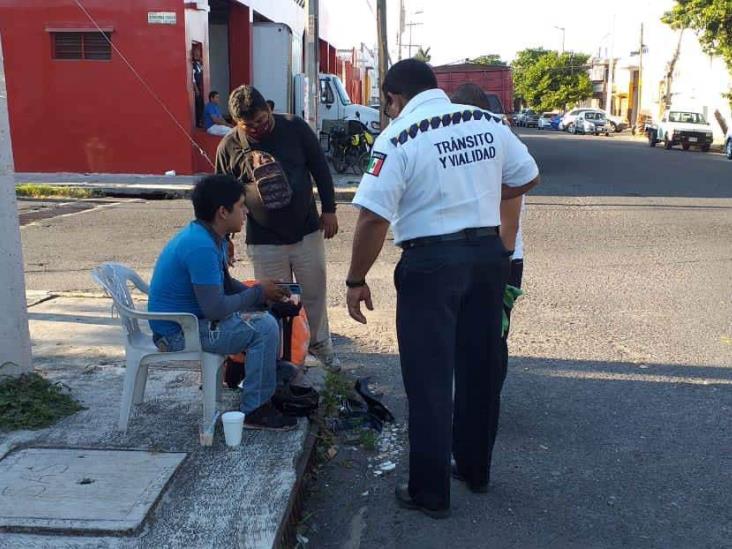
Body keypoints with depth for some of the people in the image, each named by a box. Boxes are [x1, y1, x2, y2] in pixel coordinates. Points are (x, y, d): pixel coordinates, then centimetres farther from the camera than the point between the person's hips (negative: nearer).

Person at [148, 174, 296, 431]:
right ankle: (254, 411, -8)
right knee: (264, 327, -19)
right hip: (178, 333, -10)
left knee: (265, 312, 13)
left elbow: (226, 284, 16)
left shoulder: (209, 237, 5)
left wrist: (263, 294, 0)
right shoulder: (201, 247, -27)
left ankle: (279, 382, 22)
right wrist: (258, 292, -15)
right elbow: (214, 309, -29)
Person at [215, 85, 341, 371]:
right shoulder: (229, 147, -6)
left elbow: (320, 169, 2)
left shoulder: (295, 128, -6)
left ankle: (320, 343, 36)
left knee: (314, 294, 14)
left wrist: (329, 210, 0)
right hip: (264, 241, -1)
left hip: (307, 232, 1)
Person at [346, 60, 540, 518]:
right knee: (481, 368, 19)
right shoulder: (490, 123, 4)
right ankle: (476, 469, 37)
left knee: (429, 380, 6)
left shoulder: (398, 137, -12)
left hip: (431, 263, -5)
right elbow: (528, 178, 15)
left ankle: (431, 493, 17)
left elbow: (373, 218, -17)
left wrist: (357, 281, -6)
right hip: (488, 254, 6)